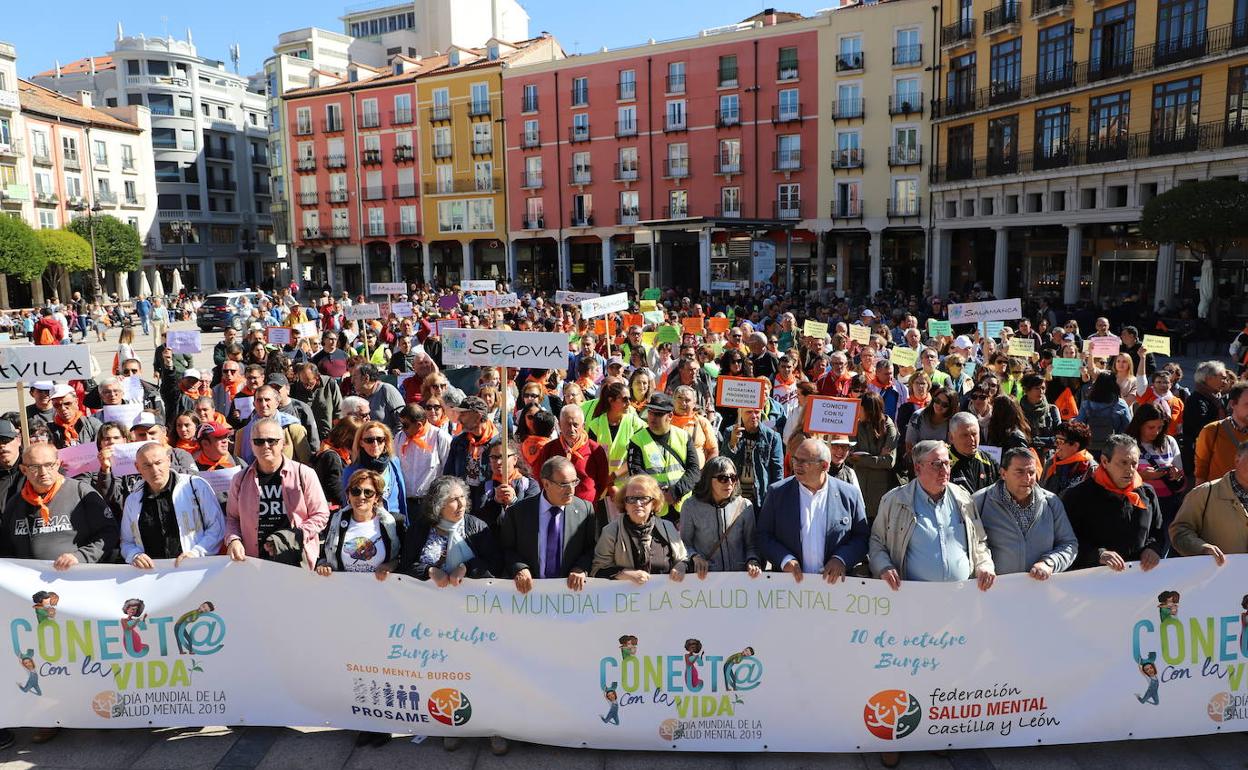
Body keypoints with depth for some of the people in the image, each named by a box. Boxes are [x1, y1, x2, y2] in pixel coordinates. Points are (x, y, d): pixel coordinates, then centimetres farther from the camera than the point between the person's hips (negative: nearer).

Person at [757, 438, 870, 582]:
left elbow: (862, 537, 9)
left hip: (833, 581, 1)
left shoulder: (850, 494, 5)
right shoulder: (777, 492, 5)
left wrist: (841, 559, -7)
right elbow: (763, 535, 6)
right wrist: (784, 559, -9)